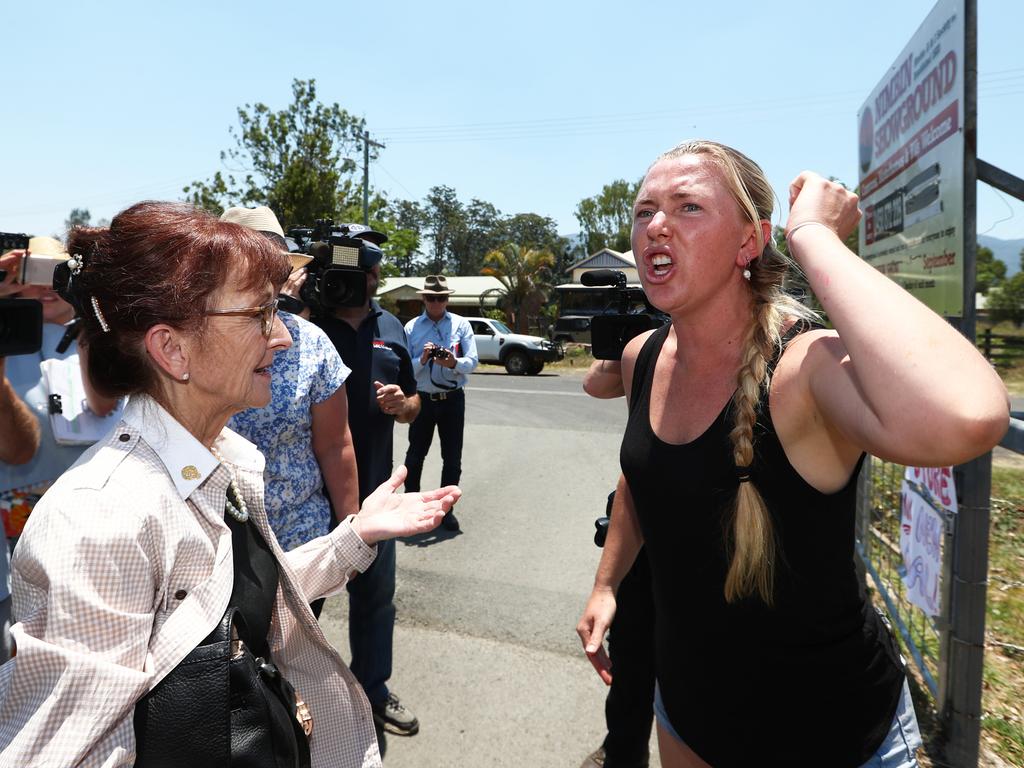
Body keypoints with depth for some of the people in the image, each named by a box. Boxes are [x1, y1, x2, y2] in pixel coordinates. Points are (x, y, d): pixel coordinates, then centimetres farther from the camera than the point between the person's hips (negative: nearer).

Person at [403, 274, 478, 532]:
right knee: (415, 456, 10)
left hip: (453, 400, 1)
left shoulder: (461, 324, 2)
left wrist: (454, 363, -25)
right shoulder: (411, 327, 1)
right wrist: (422, 360, -23)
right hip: (422, 399, 0)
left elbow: (473, 362, -6)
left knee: (452, 458, 8)